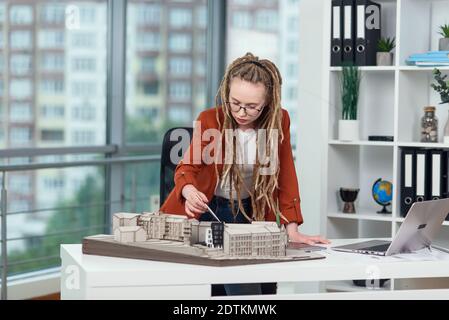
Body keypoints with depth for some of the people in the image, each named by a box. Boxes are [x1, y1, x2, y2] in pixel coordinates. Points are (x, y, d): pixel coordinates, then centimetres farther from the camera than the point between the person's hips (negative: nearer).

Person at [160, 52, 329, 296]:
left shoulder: (279, 120, -10)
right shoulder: (210, 120, -15)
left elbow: (285, 176, -7)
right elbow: (187, 167, -15)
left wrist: (292, 230, -13)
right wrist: (190, 191, -39)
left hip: (250, 212, 2)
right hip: (204, 209, -2)